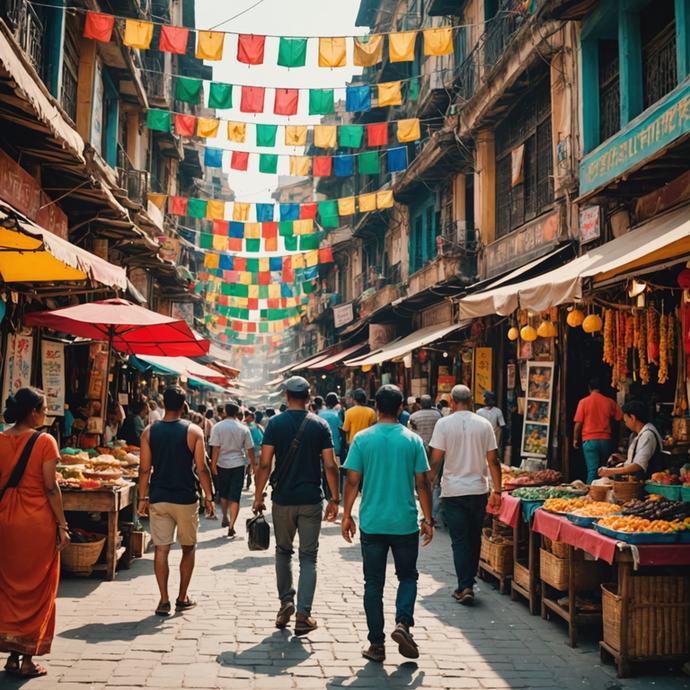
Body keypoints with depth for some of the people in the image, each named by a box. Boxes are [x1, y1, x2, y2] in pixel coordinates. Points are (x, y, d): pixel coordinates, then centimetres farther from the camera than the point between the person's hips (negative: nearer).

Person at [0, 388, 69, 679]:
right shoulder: (44, 441, -11)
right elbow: (50, 487, -12)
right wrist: (62, 525, -6)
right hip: (38, 522, -4)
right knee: (35, 589, 7)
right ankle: (28, 659, 12)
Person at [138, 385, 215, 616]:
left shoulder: (150, 431, -1)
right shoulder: (193, 431, -7)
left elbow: (145, 469, 0)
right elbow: (201, 469, -7)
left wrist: (143, 498, 9)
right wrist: (208, 497, 2)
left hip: (158, 499, 1)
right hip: (185, 499, -1)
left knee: (161, 549, 5)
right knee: (188, 547, 14)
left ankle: (164, 600, 5)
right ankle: (183, 598, 19)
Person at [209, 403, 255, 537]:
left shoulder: (217, 427, -6)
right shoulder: (243, 429, -2)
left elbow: (215, 448, -11)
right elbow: (250, 449, 1)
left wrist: (213, 464, -3)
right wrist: (253, 465, 13)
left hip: (222, 464, 1)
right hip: (238, 464, -1)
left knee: (223, 494, 20)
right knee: (235, 497, 0)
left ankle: (225, 519, 36)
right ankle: (231, 526, -8)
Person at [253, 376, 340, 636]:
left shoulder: (275, 423, -3)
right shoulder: (320, 425, -1)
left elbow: (265, 463, -7)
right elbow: (330, 465, -3)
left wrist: (258, 497, 1)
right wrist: (335, 499, 5)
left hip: (283, 499, 0)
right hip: (311, 499, 0)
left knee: (283, 551, 19)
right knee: (308, 556, 5)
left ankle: (286, 602, 16)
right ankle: (303, 615, 1)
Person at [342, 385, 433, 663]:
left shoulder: (362, 439, -4)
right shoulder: (413, 440, -3)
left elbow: (352, 480, -3)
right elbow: (422, 483, -1)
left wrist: (347, 515, 7)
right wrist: (427, 519, 7)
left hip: (372, 523, 0)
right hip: (405, 523, 0)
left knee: (373, 583, 9)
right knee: (408, 576, 18)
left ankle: (376, 644, 12)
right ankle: (403, 622, -3)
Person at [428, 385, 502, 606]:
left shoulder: (444, 424, -7)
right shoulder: (484, 424, -1)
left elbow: (435, 460, -10)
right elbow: (493, 460, 0)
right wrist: (497, 491, 6)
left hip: (453, 490, -2)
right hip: (479, 490, 2)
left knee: (460, 541, 4)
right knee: (474, 538, 15)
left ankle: (465, 588, -1)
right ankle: (469, 583, 25)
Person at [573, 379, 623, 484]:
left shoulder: (584, 402, -3)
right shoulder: (609, 402, 3)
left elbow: (578, 423, -4)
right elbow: (619, 417, 9)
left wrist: (575, 439, 6)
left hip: (590, 440, -2)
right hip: (606, 440, 2)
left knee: (592, 470, -5)